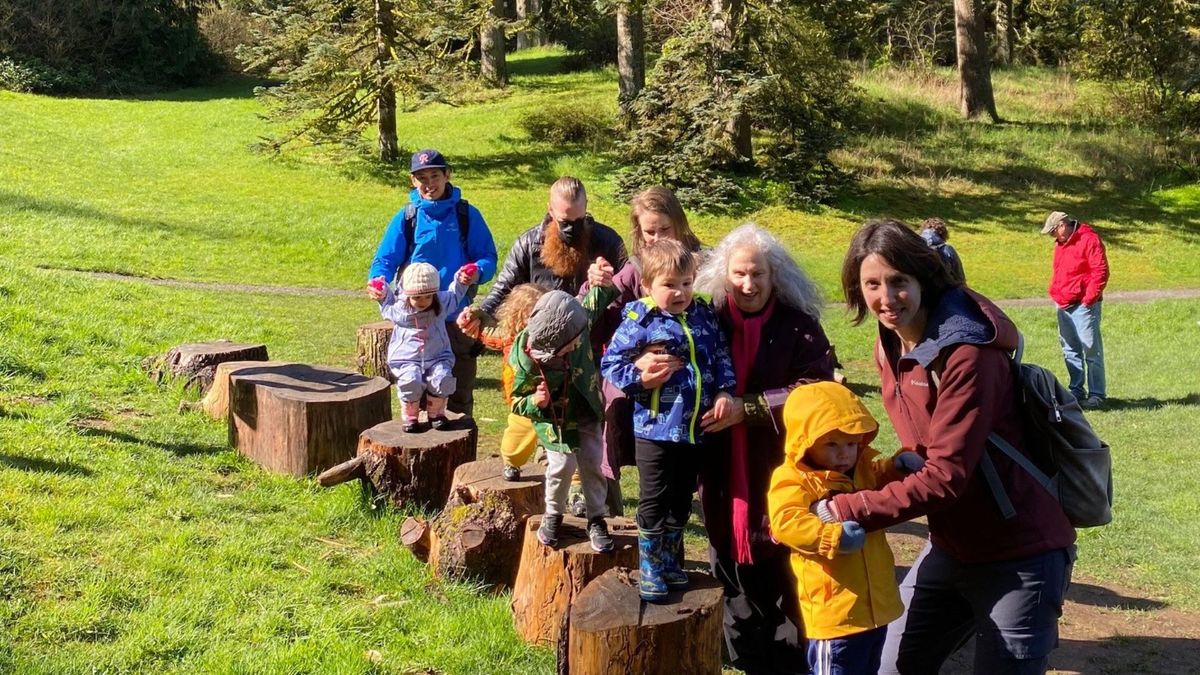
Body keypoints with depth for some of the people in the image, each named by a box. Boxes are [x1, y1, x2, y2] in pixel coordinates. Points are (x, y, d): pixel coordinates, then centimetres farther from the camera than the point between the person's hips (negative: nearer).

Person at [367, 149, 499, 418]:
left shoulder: (466, 214, 1)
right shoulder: (406, 217, 2)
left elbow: (488, 257, 0)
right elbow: (386, 259, -1)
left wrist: (477, 272, -23)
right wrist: (377, 281, -23)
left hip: (458, 318, 0)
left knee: (461, 392, 10)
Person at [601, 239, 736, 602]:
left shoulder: (704, 316, 4)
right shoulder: (638, 322, -10)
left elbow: (722, 358, 9)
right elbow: (611, 362, -7)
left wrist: (725, 392, -4)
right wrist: (641, 380, -21)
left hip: (695, 428, 5)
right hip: (655, 427, -5)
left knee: (681, 500, 17)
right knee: (654, 500, 5)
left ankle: (671, 560, 33)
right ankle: (650, 568, 18)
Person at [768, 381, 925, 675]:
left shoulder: (863, 470, 9)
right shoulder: (793, 481, -16)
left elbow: (881, 475, 29)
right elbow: (785, 522, -31)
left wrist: (900, 463, 6)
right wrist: (832, 536, -44)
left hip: (877, 606, 8)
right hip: (835, 612, -8)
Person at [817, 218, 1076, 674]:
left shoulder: (967, 354, -23)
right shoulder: (889, 347, 3)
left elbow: (947, 476, -25)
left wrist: (846, 511, -23)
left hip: (1019, 560, -8)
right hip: (950, 548, 8)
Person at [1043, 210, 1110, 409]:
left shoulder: (1089, 239, -10)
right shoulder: (1060, 243, 17)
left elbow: (1100, 271, -14)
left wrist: (1089, 298, -16)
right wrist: (1055, 293, 12)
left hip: (1083, 305, -9)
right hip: (1063, 306, 9)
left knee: (1091, 349, -6)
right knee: (1070, 351, 12)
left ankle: (1096, 394, -3)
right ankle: (1076, 391, 20)